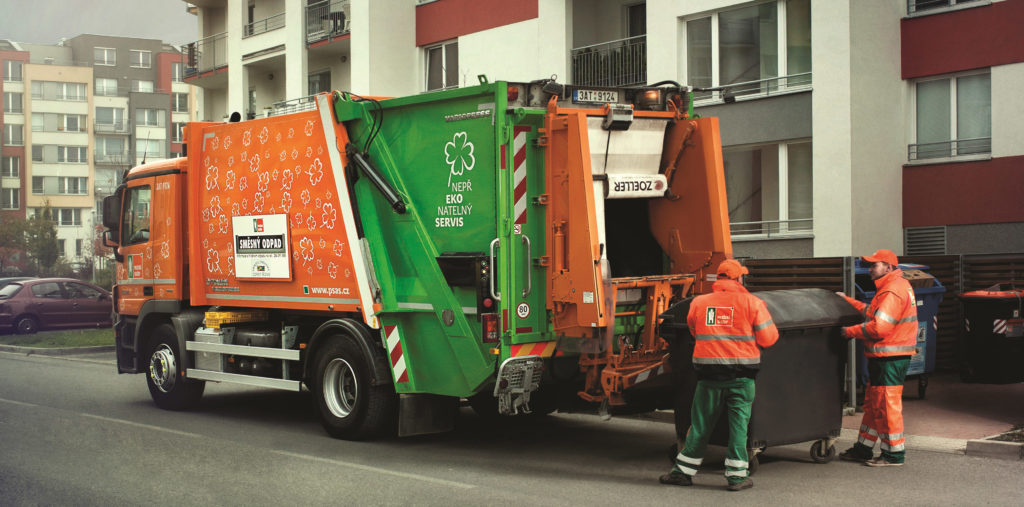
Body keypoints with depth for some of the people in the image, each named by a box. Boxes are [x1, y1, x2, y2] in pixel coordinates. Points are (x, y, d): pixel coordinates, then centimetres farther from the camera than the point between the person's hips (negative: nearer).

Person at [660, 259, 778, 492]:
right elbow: (768, 339, -2)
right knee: (738, 423, 5)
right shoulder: (752, 303, -3)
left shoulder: (699, 302, 5)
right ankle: (736, 474, 7)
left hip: (709, 374, 2)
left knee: (700, 423, 11)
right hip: (741, 376, -2)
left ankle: (684, 471, 17)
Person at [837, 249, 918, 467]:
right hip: (883, 357, 11)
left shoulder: (893, 292, -18)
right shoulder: (898, 286, 17)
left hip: (890, 359, -11)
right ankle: (864, 448, 25)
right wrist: (848, 301, 24)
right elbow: (872, 313, 24)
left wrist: (851, 331, -14)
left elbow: (879, 327, -24)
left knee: (887, 404, -5)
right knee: (873, 403, 16)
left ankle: (894, 453, 3)